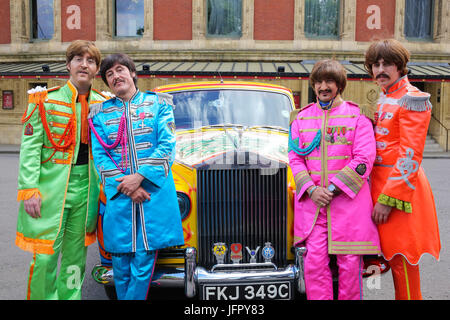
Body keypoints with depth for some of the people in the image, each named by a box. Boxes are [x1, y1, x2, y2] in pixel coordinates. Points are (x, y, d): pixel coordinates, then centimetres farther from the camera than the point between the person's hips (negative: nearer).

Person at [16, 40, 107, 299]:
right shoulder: (45, 100, -1)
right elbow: (30, 147, -6)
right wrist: (29, 189, -13)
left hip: (86, 187, 3)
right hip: (52, 186, -3)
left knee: (76, 255, 11)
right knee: (45, 256, -3)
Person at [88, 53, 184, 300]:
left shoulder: (158, 103, 9)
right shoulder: (100, 113, 14)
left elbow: (167, 146, -1)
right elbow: (99, 156, 6)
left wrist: (140, 176, -12)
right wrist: (125, 185, -9)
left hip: (154, 192, -2)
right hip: (118, 196, 2)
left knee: (144, 261, -3)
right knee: (121, 262, 5)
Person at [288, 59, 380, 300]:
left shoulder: (357, 116, 4)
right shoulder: (301, 118, 13)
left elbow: (363, 160, -4)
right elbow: (295, 158, 8)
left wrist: (333, 188, -12)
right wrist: (311, 189, -8)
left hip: (348, 200, -2)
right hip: (311, 200, 2)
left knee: (349, 262, 1)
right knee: (314, 263, -3)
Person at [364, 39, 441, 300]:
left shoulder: (411, 99, -12)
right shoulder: (384, 99, 15)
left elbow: (410, 155, -18)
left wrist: (388, 198, -21)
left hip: (401, 187, -9)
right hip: (382, 181, 9)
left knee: (401, 258, -2)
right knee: (393, 254, 16)